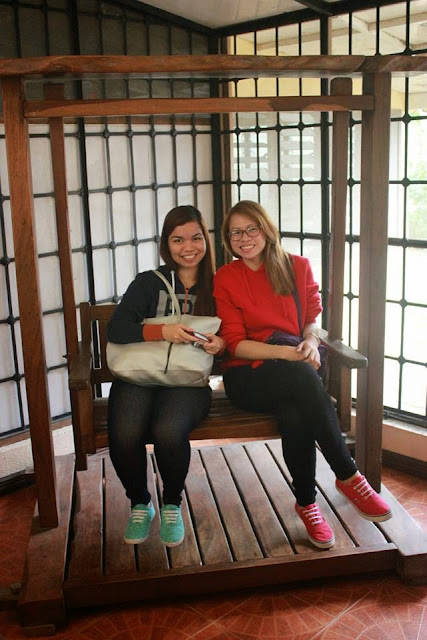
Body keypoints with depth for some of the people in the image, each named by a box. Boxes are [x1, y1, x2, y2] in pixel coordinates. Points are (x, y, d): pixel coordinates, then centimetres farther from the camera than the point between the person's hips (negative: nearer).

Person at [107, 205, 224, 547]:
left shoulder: (217, 287, 11)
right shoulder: (149, 282, 7)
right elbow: (116, 329, -5)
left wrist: (221, 343, -11)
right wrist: (162, 331, -19)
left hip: (188, 381, 0)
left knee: (168, 431, -33)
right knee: (125, 434, -29)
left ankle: (172, 505, 0)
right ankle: (140, 503, 4)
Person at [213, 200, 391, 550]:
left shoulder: (298, 266, 8)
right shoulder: (225, 279, 1)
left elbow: (314, 318, 10)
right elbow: (235, 344, -5)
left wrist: (311, 341, -15)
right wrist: (285, 353, -20)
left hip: (296, 374, 2)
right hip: (249, 377, -2)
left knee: (294, 415, -34)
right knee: (302, 375, -35)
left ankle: (307, 503, -15)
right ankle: (349, 476, -23)